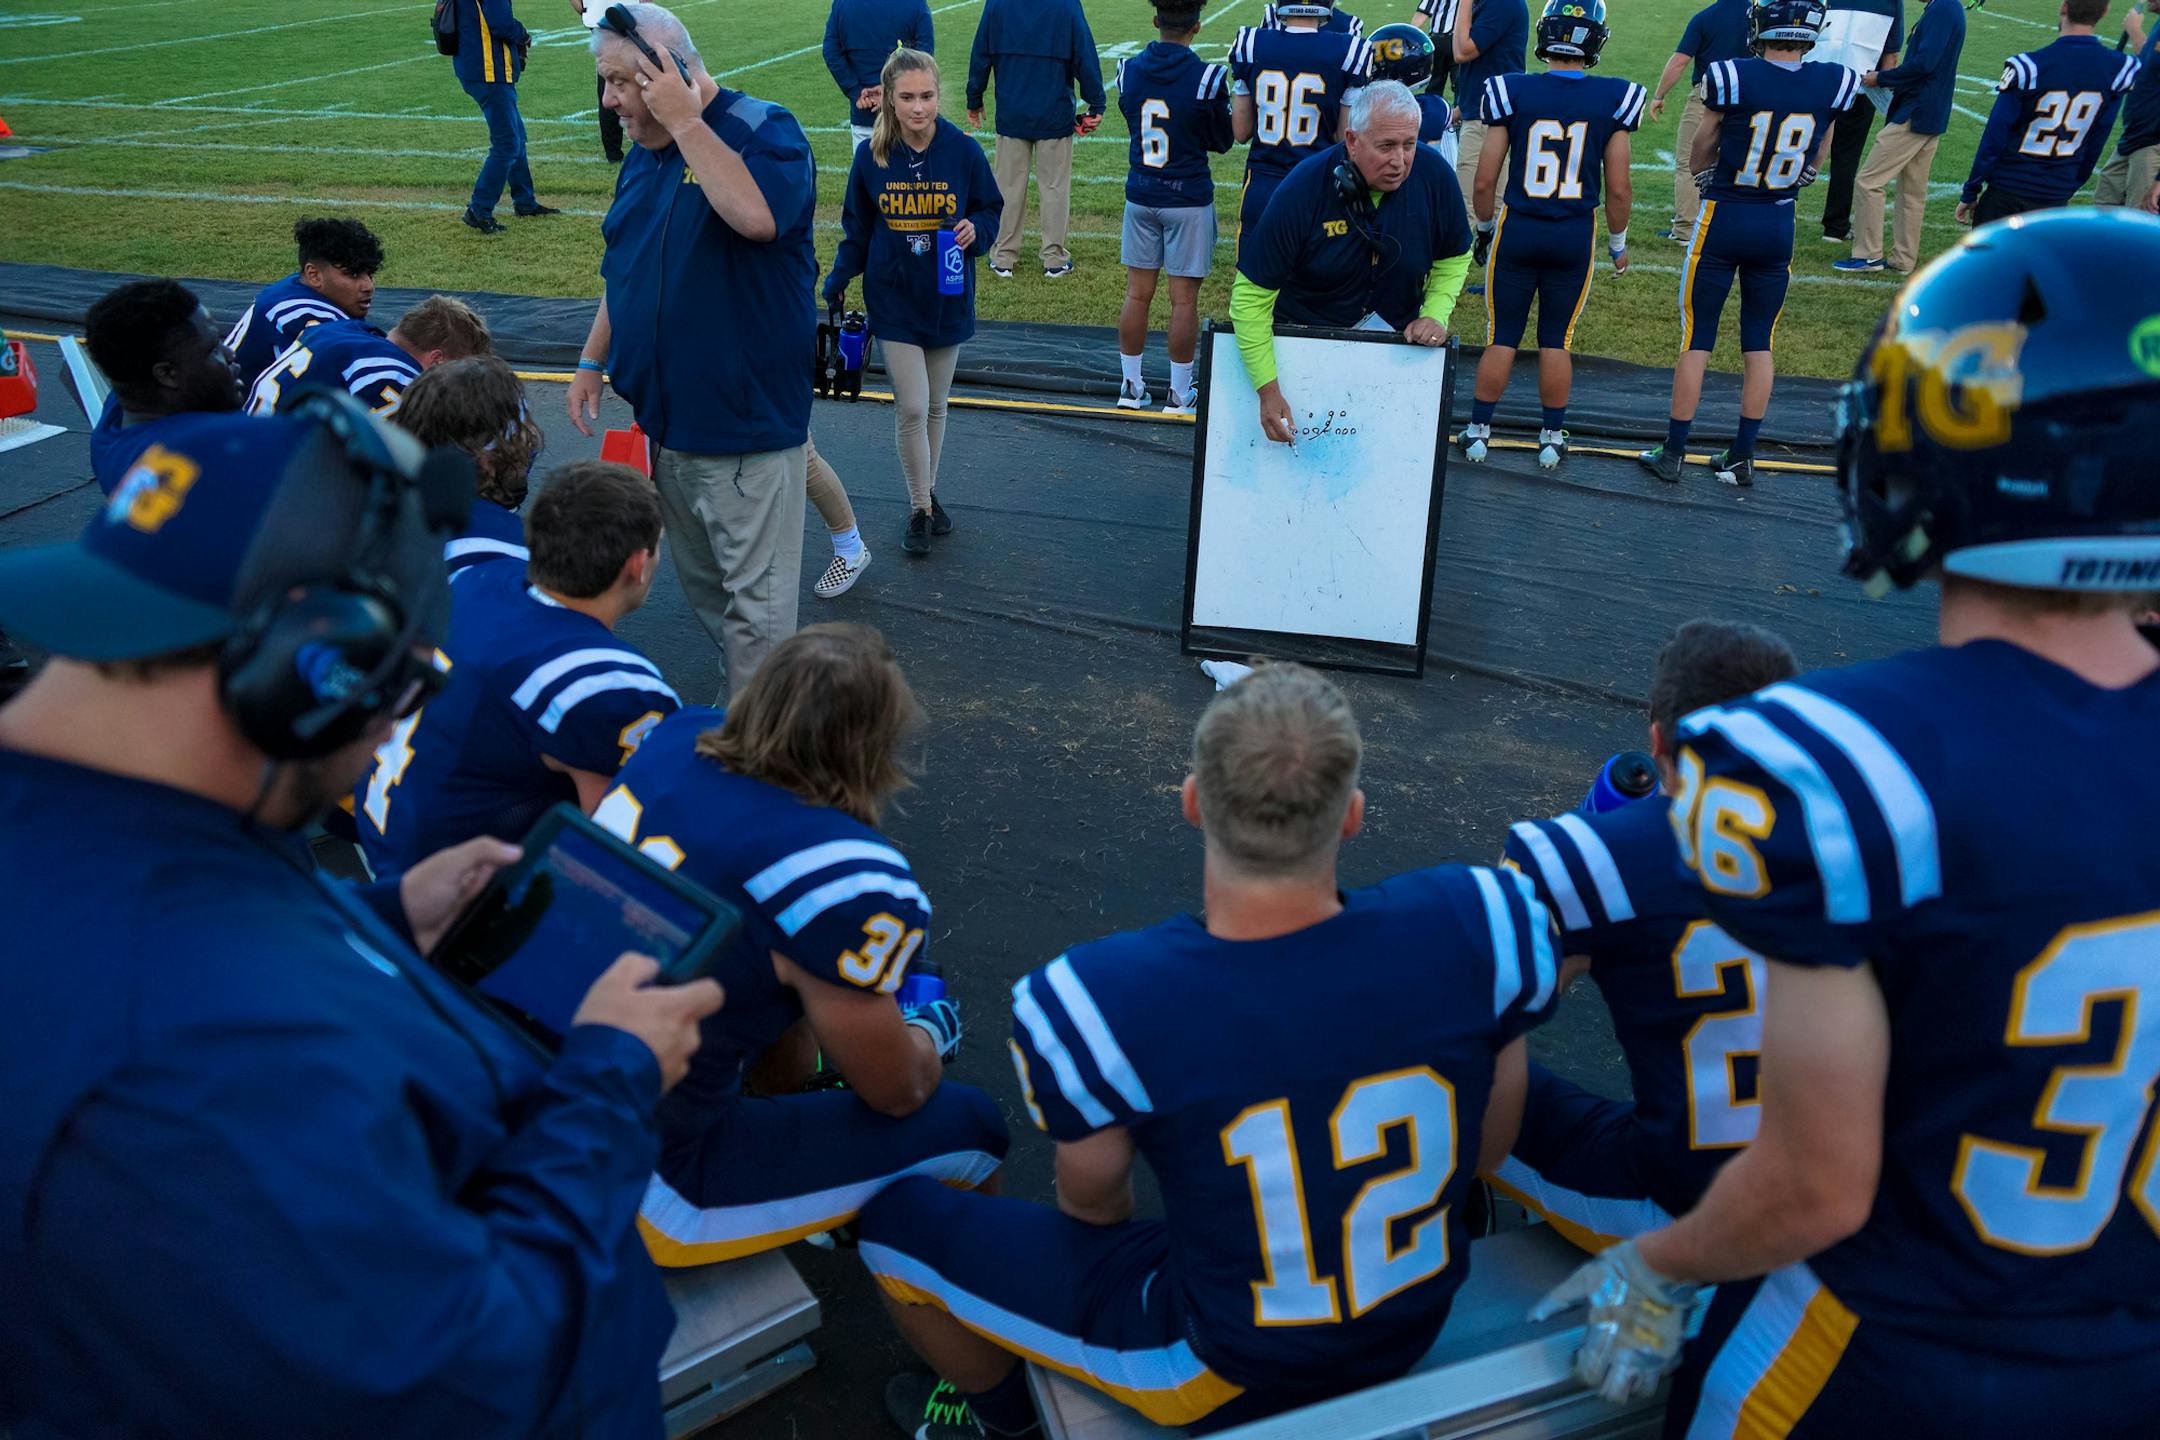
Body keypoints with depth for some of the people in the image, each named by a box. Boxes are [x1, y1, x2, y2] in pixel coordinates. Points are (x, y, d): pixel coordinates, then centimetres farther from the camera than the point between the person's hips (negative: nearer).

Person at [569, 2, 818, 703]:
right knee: (700, 582, 18)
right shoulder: (645, 156, 11)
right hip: (665, 417, 8)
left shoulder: (764, 131, -13)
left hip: (746, 423, -8)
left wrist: (684, 120, -25)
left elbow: (757, 215, -35)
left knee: (755, 594, -1)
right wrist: (592, 362, 17)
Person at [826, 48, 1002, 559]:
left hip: (948, 298, 1)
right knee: (911, 407, -6)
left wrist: (974, 230, -21)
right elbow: (857, 229, 4)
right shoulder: (871, 156, -7)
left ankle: (928, 493, 32)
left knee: (935, 406, 13)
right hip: (894, 300, -1)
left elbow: (990, 211, 1)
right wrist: (838, 282, -6)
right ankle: (919, 509, 11)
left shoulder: (963, 151, -9)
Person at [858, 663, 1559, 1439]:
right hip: (1422, 1332, 4)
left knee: (897, 1216, 15)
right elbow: (1489, 1147, -6)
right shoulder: (1476, 923, -25)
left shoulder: (1094, 1003, -33)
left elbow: (1093, 1201, -11)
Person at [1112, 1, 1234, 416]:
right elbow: (1222, 143, -1)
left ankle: (1131, 387, 19)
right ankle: (1179, 394, 11)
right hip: (1188, 199, -4)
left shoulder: (1129, 70, -2)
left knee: (1137, 294, 11)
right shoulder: (1207, 78, -14)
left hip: (1140, 195, 4)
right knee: (1184, 299, 3)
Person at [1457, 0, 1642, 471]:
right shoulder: (1613, 100, -7)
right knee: (1556, 340, 13)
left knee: (1502, 337, 11)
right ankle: (1552, 437, 20)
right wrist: (1618, 243, 13)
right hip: (1576, 237, 1)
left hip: (1517, 229, -1)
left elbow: (1485, 180, -6)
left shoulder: (1512, 92, -10)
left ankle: (1478, 432, 17)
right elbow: (1618, 188, -3)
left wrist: (1484, 228, 12)